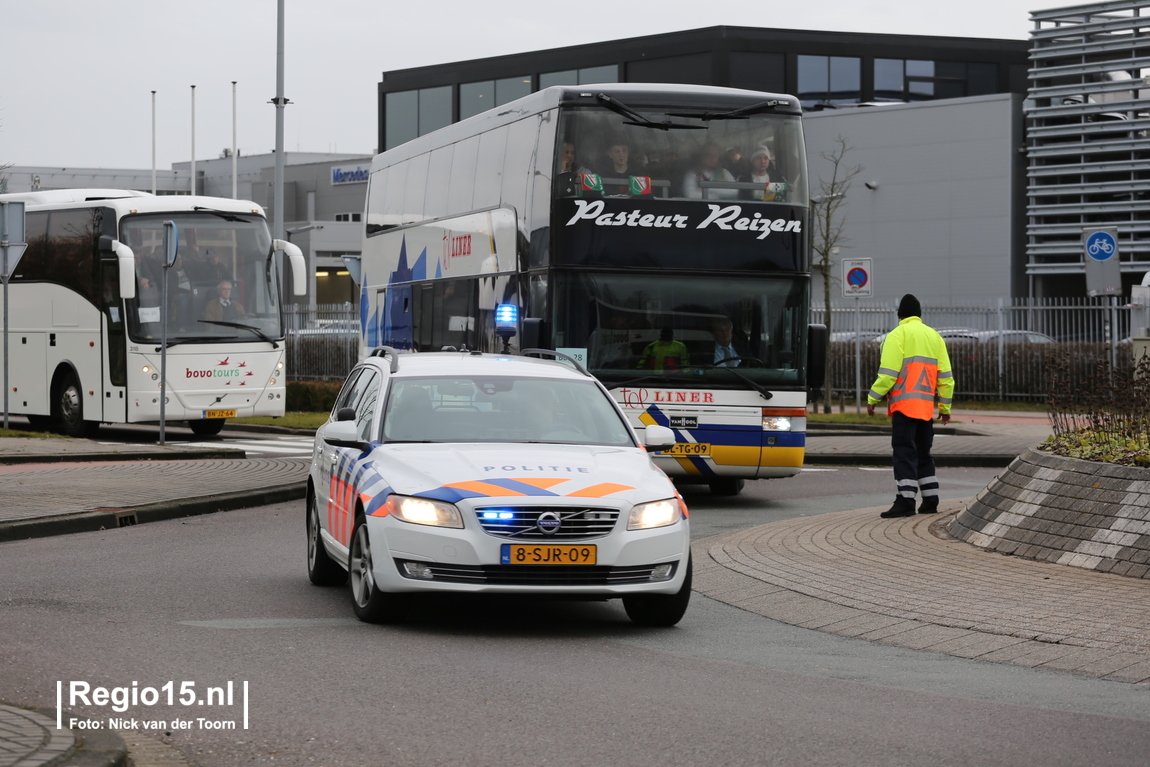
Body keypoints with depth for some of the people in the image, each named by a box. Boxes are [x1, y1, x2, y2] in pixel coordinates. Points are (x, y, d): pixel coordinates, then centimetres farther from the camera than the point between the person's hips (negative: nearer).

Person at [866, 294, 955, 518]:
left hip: (903, 405, -6)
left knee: (904, 452, -9)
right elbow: (946, 376, 14)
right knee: (923, 453, 16)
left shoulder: (897, 335, -4)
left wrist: (872, 399, -4)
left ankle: (905, 500, -16)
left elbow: (888, 373, -12)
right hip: (926, 407, 6)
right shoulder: (934, 337, 15)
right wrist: (945, 407, 20)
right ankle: (930, 501, 17)